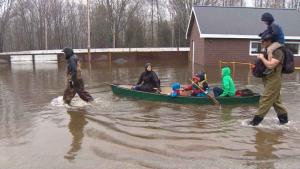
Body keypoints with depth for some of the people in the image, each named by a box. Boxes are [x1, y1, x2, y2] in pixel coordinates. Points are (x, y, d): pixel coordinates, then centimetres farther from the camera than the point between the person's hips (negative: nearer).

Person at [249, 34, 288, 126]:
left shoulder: (277, 52, -15)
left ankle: (257, 119, -2)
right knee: (276, 100, 16)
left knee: (265, 100, -6)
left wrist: (262, 58, -15)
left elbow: (270, 65, -28)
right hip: (268, 79, 10)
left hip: (274, 80, -10)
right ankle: (284, 117, 26)